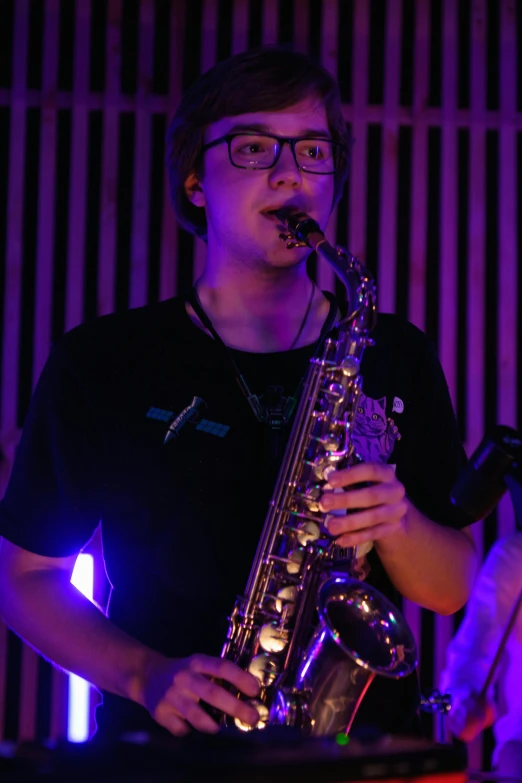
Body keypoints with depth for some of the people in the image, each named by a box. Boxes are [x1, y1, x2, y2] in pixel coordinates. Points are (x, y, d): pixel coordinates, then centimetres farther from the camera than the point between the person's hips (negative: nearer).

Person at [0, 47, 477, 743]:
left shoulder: (395, 358, 11)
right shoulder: (104, 362, 5)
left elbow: (454, 589, 13)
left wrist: (396, 523, -8)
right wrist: (147, 676, -8)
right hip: (167, 754, -2)